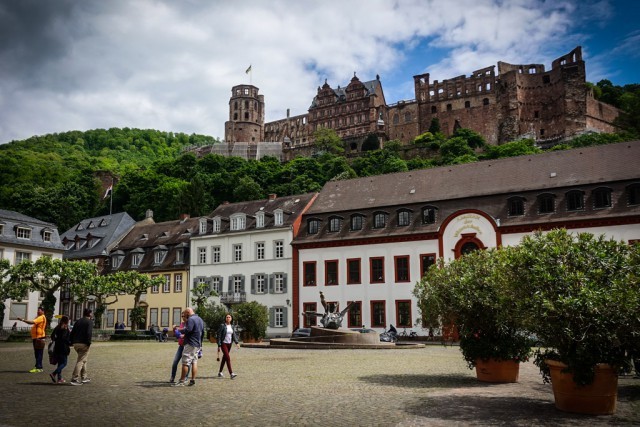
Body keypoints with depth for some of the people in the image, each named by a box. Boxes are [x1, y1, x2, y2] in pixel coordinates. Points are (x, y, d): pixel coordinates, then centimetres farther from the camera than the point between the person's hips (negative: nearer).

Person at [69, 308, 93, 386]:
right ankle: (75, 379, -11)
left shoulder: (78, 321, 16)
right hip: (84, 344, -7)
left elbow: (72, 332, 13)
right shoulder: (90, 322, -5)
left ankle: (84, 377, 26)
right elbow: (89, 333, -18)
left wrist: (72, 342, 15)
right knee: (80, 361, -5)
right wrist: (88, 343, -12)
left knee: (83, 360, 20)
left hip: (76, 344, 7)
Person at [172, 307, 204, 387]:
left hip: (190, 344, -9)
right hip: (198, 344, 9)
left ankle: (181, 381, -4)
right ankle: (193, 380, 9)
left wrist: (180, 330, -8)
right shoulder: (200, 319, 18)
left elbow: (188, 330, -24)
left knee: (185, 363, -6)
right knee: (194, 362, 10)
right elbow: (203, 331, 23)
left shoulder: (191, 319, -13)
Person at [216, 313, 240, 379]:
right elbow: (219, 336, -9)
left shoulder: (232, 326, 8)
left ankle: (220, 372, 27)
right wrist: (219, 346, -12)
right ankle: (231, 374, -19)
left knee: (224, 358, 14)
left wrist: (236, 343, -9)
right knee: (228, 358, -15)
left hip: (229, 344, 6)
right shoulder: (222, 326, -9)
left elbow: (234, 335, 7)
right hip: (223, 343, -6)